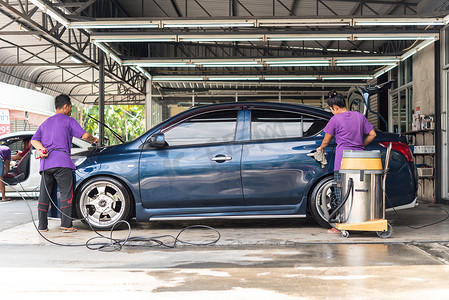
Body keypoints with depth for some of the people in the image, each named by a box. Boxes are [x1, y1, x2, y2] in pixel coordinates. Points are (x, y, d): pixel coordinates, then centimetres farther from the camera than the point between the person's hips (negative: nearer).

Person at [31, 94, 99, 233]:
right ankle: (66, 225, -8)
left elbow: (34, 140, 13)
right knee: (66, 193, -3)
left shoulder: (45, 123, 25)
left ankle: (42, 225, 9)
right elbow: (84, 135, 0)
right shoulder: (68, 120, 6)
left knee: (44, 194, 7)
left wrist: (42, 149, -2)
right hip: (61, 162, -6)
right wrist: (94, 139, 19)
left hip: (45, 163, 6)